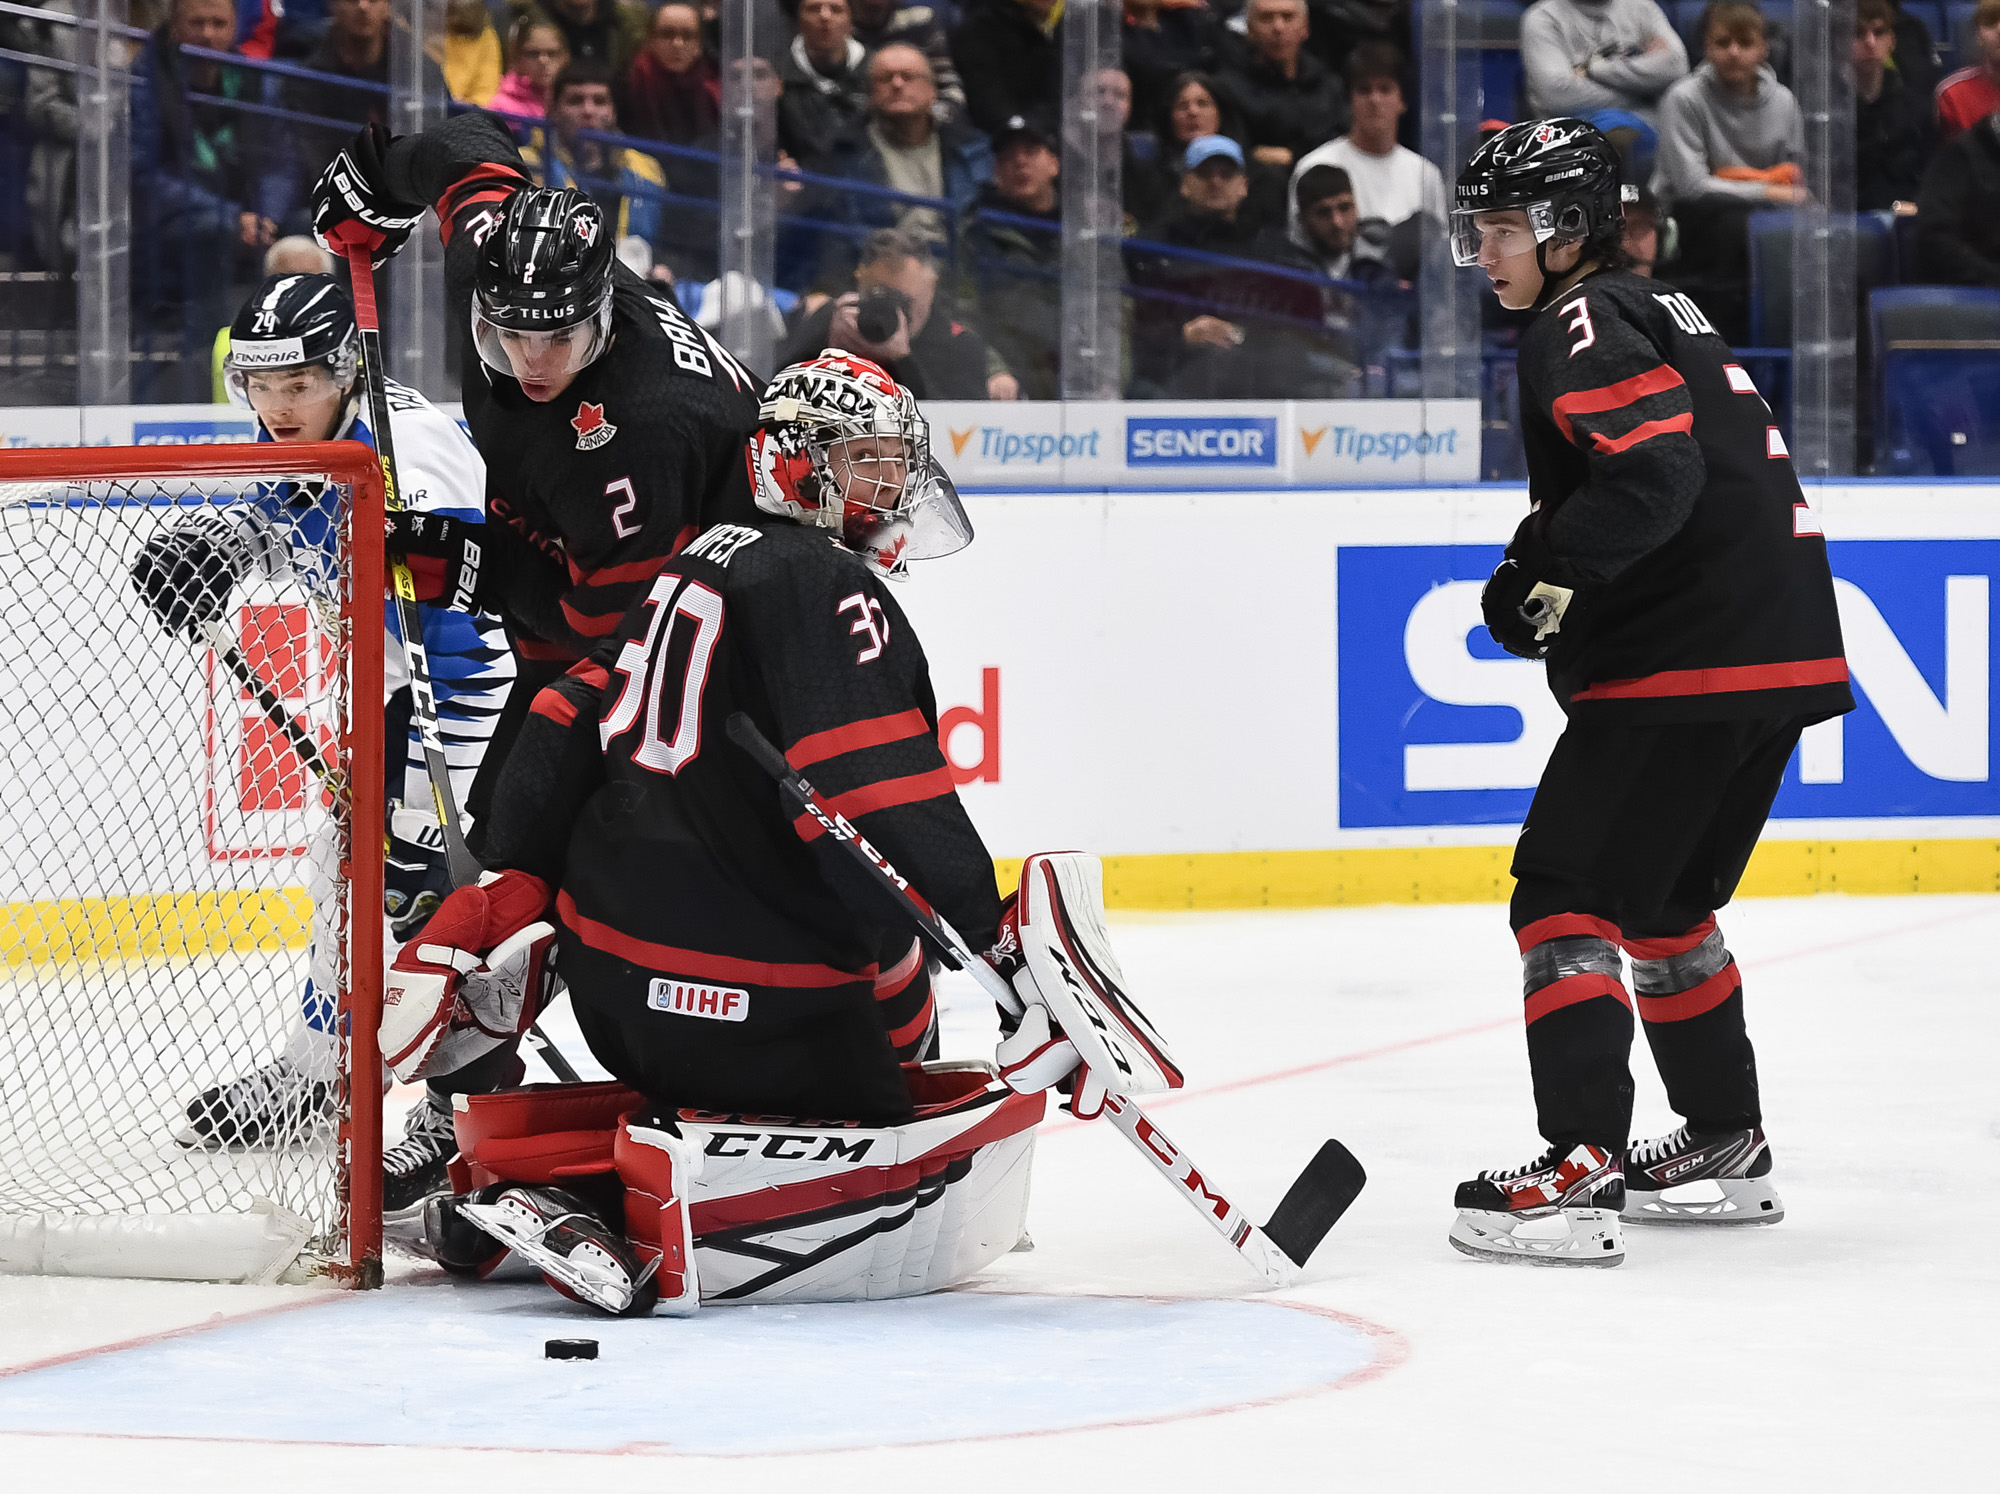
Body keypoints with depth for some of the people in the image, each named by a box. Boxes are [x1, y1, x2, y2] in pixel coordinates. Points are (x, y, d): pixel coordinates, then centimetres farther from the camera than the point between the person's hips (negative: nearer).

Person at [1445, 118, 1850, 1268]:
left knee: (1568, 893, -9)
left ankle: (1583, 1173, -18)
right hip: (1782, 655, 10)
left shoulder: (1586, 323, -9)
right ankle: (1729, 1151, 30)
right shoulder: (1661, 312, 23)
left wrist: (1549, 571, -20)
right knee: (1664, 901, 24)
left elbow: (1655, 469, -24)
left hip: (1685, 663, -10)